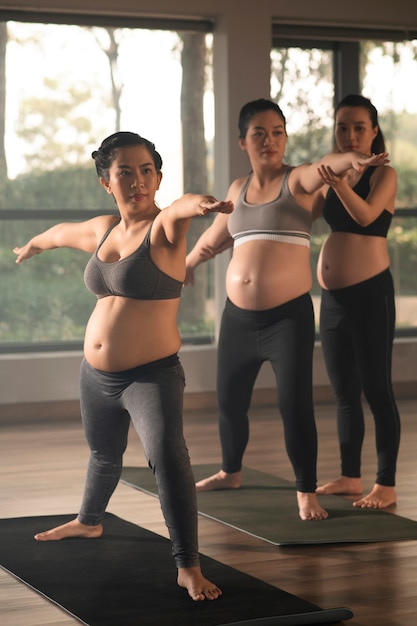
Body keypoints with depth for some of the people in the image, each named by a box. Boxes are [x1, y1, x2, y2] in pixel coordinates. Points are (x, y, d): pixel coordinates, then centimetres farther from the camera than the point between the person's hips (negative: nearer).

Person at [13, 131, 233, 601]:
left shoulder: (162, 228, -14)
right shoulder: (102, 230, 5)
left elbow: (177, 210, -41)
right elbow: (62, 233, 29)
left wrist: (196, 204, -64)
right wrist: (32, 245, 49)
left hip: (152, 375, -7)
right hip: (96, 374, 7)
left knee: (167, 454, -27)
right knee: (103, 453, 28)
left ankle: (189, 569, -26)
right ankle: (88, 521, 55)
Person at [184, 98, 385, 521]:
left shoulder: (296, 181, -5)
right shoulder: (238, 189, 10)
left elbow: (320, 169, -29)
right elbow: (217, 236, 29)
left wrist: (347, 160, -51)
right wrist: (188, 262, 44)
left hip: (288, 316, -5)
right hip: (238, 316, 6)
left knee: (294, 403, -11)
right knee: (229, 400, 17)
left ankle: (306, 493, 1)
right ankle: (230, 472, 40)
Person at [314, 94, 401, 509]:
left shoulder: (383, 175, -6)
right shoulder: (332, 178, 13)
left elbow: (366, 214, -26)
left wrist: (341, 186, -42)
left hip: (370, 293, -7)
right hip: (332, 297, 7)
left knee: (376, 389, -5)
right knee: (343, 393, 12)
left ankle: (386, 485, 0)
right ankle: (350, 477, 22)